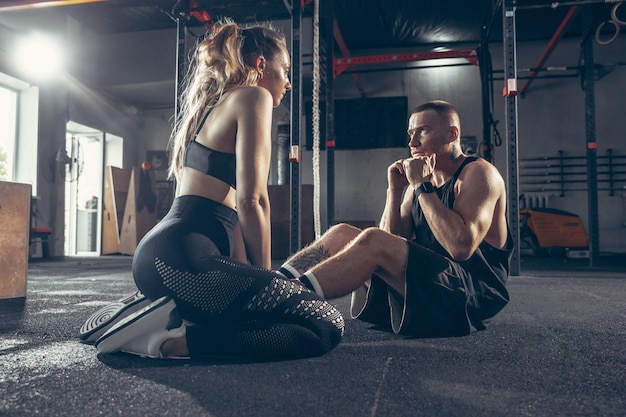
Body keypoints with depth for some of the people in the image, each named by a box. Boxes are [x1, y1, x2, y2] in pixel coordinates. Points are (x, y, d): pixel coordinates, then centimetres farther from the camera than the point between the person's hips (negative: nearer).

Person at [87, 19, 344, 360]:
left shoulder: (214, 104, 26)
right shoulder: (253, 96, -1)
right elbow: (251, 200, -12)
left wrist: (249, 278, 20)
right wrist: (263, 276, 1)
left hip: (159, 253, 10)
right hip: (183, 258, -10)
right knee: (327, 325, -10)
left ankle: (161, 312, 11)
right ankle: (175, 340, -14)